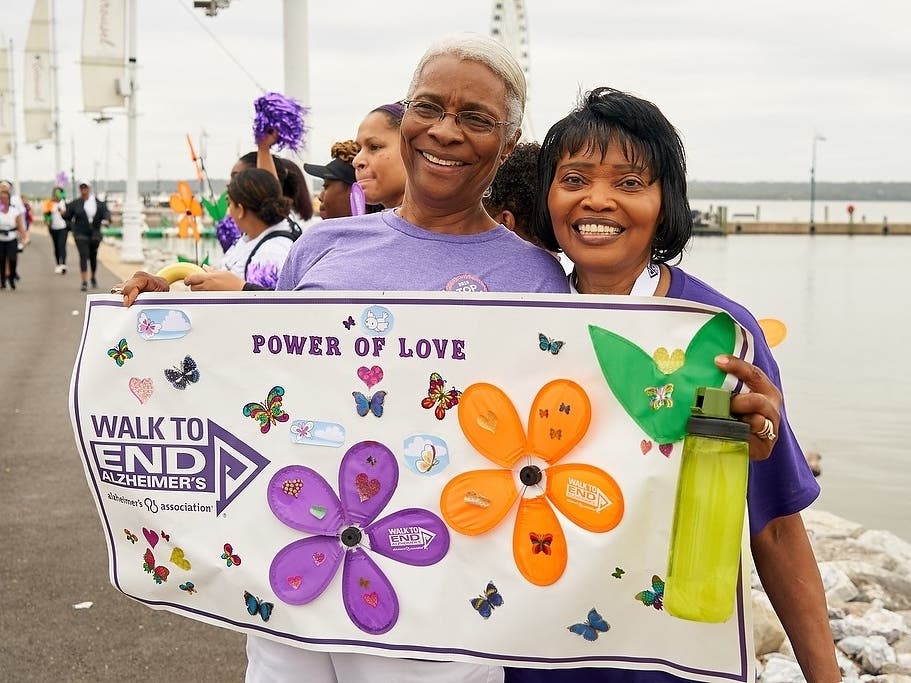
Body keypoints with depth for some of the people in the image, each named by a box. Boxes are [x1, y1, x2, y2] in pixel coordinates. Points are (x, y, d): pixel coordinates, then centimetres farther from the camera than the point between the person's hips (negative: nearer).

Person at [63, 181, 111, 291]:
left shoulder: (99, 203, 1)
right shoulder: (75, 204, -1)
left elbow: (106, 212, -6)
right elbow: (68, 217, 1)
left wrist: (106, 220, -26)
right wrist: (63, 213, -20)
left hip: (95, 234, 2)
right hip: (81, 234, -2)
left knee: (93, 256, 13)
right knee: (83, 256, -12)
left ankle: (93, 277, 36)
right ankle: (84, 282, -13)